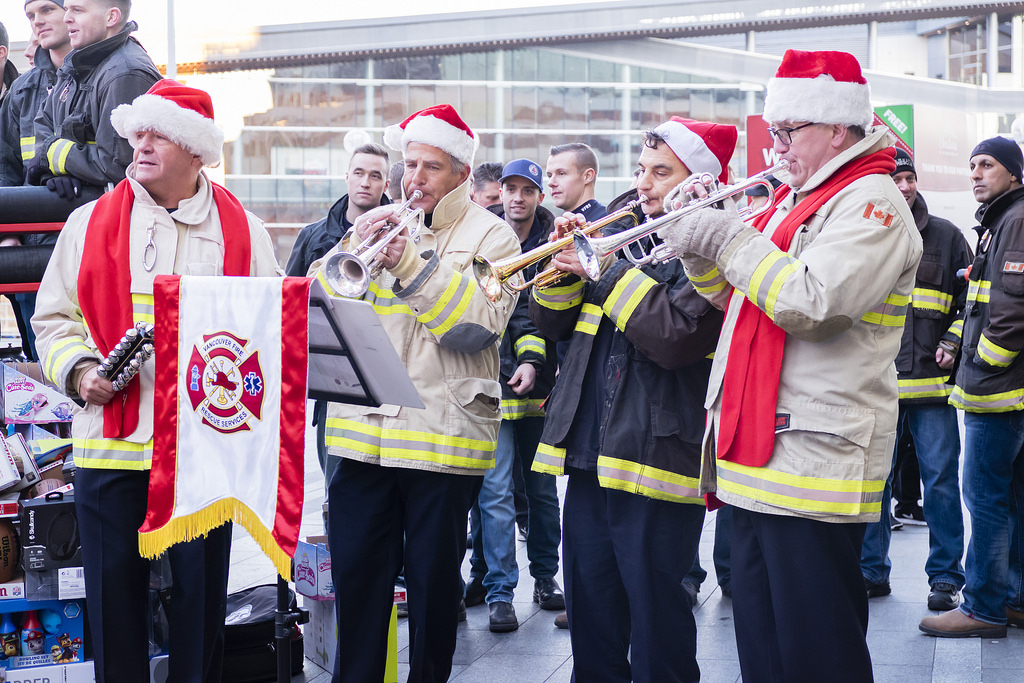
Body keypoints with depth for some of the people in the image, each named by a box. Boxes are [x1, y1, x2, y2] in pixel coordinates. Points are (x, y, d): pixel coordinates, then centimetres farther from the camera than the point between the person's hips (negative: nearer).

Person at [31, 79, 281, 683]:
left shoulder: (243, 231, 6)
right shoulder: (90, 223, 8)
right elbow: (54, 318, 9)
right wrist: (80, 370, -9)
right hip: (111, 443, 1)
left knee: (203, 591, 8)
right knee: (115, 592, 7)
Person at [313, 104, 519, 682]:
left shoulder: (490, 235, 3)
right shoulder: (375, 224, 16)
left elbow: (479, 325, -12)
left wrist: (411, 264, -17)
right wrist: (355, 252, -10)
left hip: (443, 436, -3)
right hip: (362, 432, 4)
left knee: (434, 581, 6)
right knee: (356, 574, 7)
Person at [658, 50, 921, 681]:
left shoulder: (870, 202, -10)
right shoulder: (794, 199, 19)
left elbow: (813, 303, -24)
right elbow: (737, 300, 24)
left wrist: (731, 237, -16)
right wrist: (701, 246, 6)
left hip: (813, 459, -10)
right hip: (758, 459, 10)